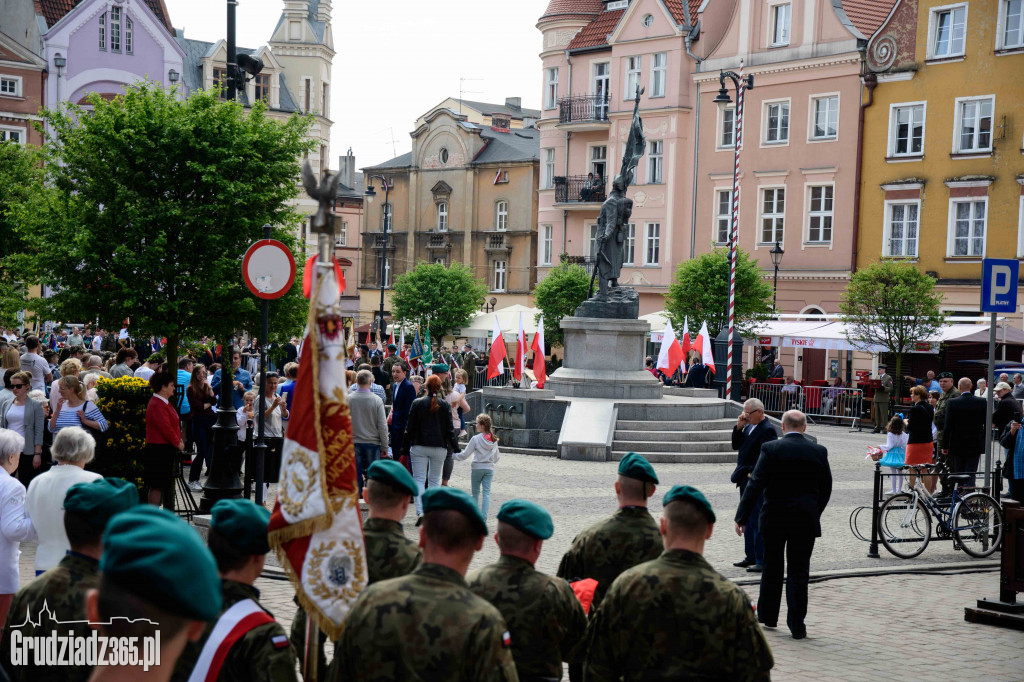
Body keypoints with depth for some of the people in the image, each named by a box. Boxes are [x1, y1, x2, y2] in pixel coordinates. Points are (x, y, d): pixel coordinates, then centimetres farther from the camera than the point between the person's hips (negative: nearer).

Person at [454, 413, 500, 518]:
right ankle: (483, 516, -8)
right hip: (489, 468, 3)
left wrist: (454, 456, 6)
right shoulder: (494, 440, 3)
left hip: (477, 467, -3)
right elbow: (497, 457, 13)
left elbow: (465, 454, -9)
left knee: (475, 493, 10)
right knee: (487, 492, 1)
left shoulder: (475, 439, -12)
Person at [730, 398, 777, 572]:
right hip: (746, 481, 9)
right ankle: (751, 557, 24)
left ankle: (762, 561, -2)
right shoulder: (749, 426, 13)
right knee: (748, 520, 15)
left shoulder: (767, 430, -16)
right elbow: (736, 446, 12)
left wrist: (753, 473, -18)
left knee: (758, 521, -6)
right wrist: (739, 427, 1)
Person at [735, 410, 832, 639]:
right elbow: (826, 488, 7)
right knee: (798, 572, 5)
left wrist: (741, 517, -7)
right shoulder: (819, 451, -1)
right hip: (806, 519, 1)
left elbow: (755, 485, -11)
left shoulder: (770, 449, -8)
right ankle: (797, 625, 5)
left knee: (772, 568, 15)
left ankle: (768, 616, 26)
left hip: (774, 518, -1)